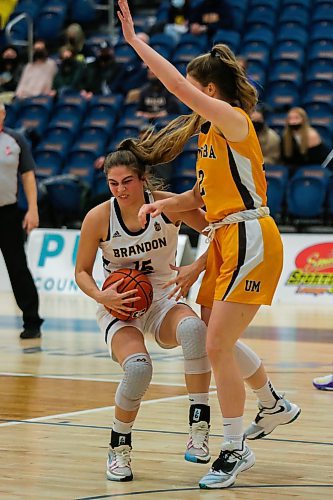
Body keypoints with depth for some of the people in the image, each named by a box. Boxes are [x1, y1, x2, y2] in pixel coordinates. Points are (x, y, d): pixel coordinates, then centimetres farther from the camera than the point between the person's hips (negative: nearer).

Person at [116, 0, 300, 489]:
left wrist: (135, 41, -18)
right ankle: (275, 405, 38)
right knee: (210, 335, 17)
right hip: (225, 239, 10)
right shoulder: (208, 131, 14)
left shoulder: (234, 119, -13)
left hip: (249, 239, -10)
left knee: (217, 344, -10)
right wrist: (162, 205, 5)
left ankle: (236, 449, 1)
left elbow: (178, 87, -26)